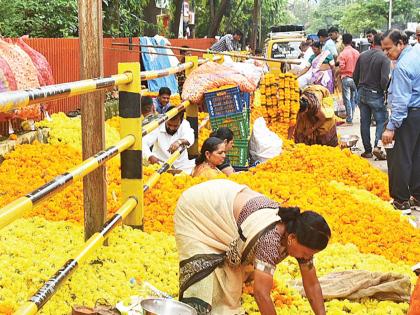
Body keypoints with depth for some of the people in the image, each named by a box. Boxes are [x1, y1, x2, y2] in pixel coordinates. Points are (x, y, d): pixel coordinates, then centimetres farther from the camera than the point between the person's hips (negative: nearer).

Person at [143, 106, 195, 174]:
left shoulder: (184, 125, -7)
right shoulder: (158, 126, -11)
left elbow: (190, 138, -29)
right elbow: (144, 143, -20)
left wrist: (179, 142, -52)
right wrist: (150, 156, -41)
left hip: (181, 165, 2)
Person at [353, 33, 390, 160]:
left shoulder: (362, 55, 3)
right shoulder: (384, 58, -14)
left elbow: (355, 76, 7)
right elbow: (384, 80, -21)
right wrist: (385, 91, -2)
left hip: (362, 93, 5)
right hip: (376, 95, -5)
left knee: (365, 122, 10)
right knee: (382, 120, 6)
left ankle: (367, 150, 14)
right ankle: (377, 146, -10)